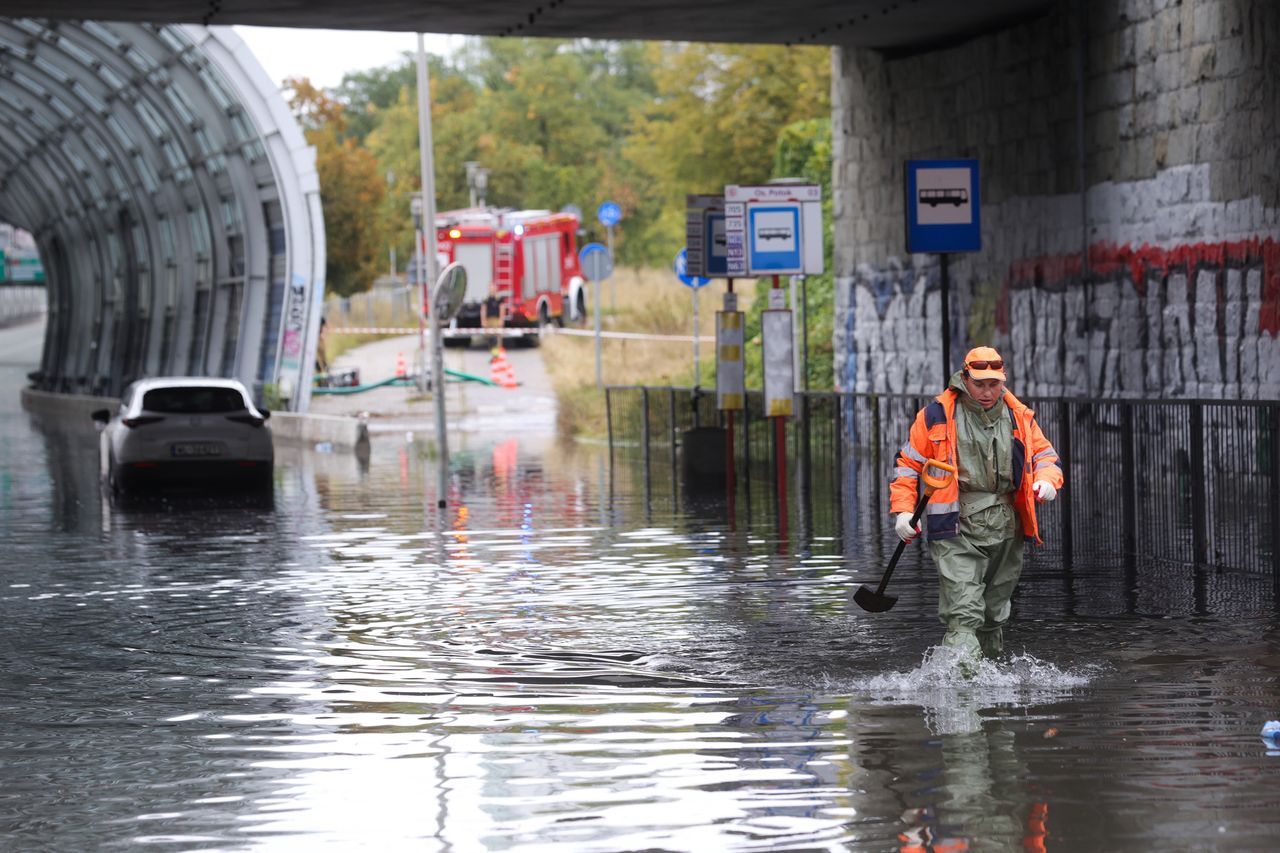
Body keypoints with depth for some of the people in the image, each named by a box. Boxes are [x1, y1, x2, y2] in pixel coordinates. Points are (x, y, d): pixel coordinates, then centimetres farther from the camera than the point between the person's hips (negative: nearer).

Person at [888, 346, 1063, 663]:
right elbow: (907, 463, 6)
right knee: (964, 613, -19)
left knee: (994, 613, 16)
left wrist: (1046, 480, -5)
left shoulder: (1019, 417, 8)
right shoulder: (937, 416, -1)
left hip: (1005, 529, 4)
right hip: (956, 530, -4)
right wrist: (902, 511, -5)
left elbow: (1046, 455, 19)